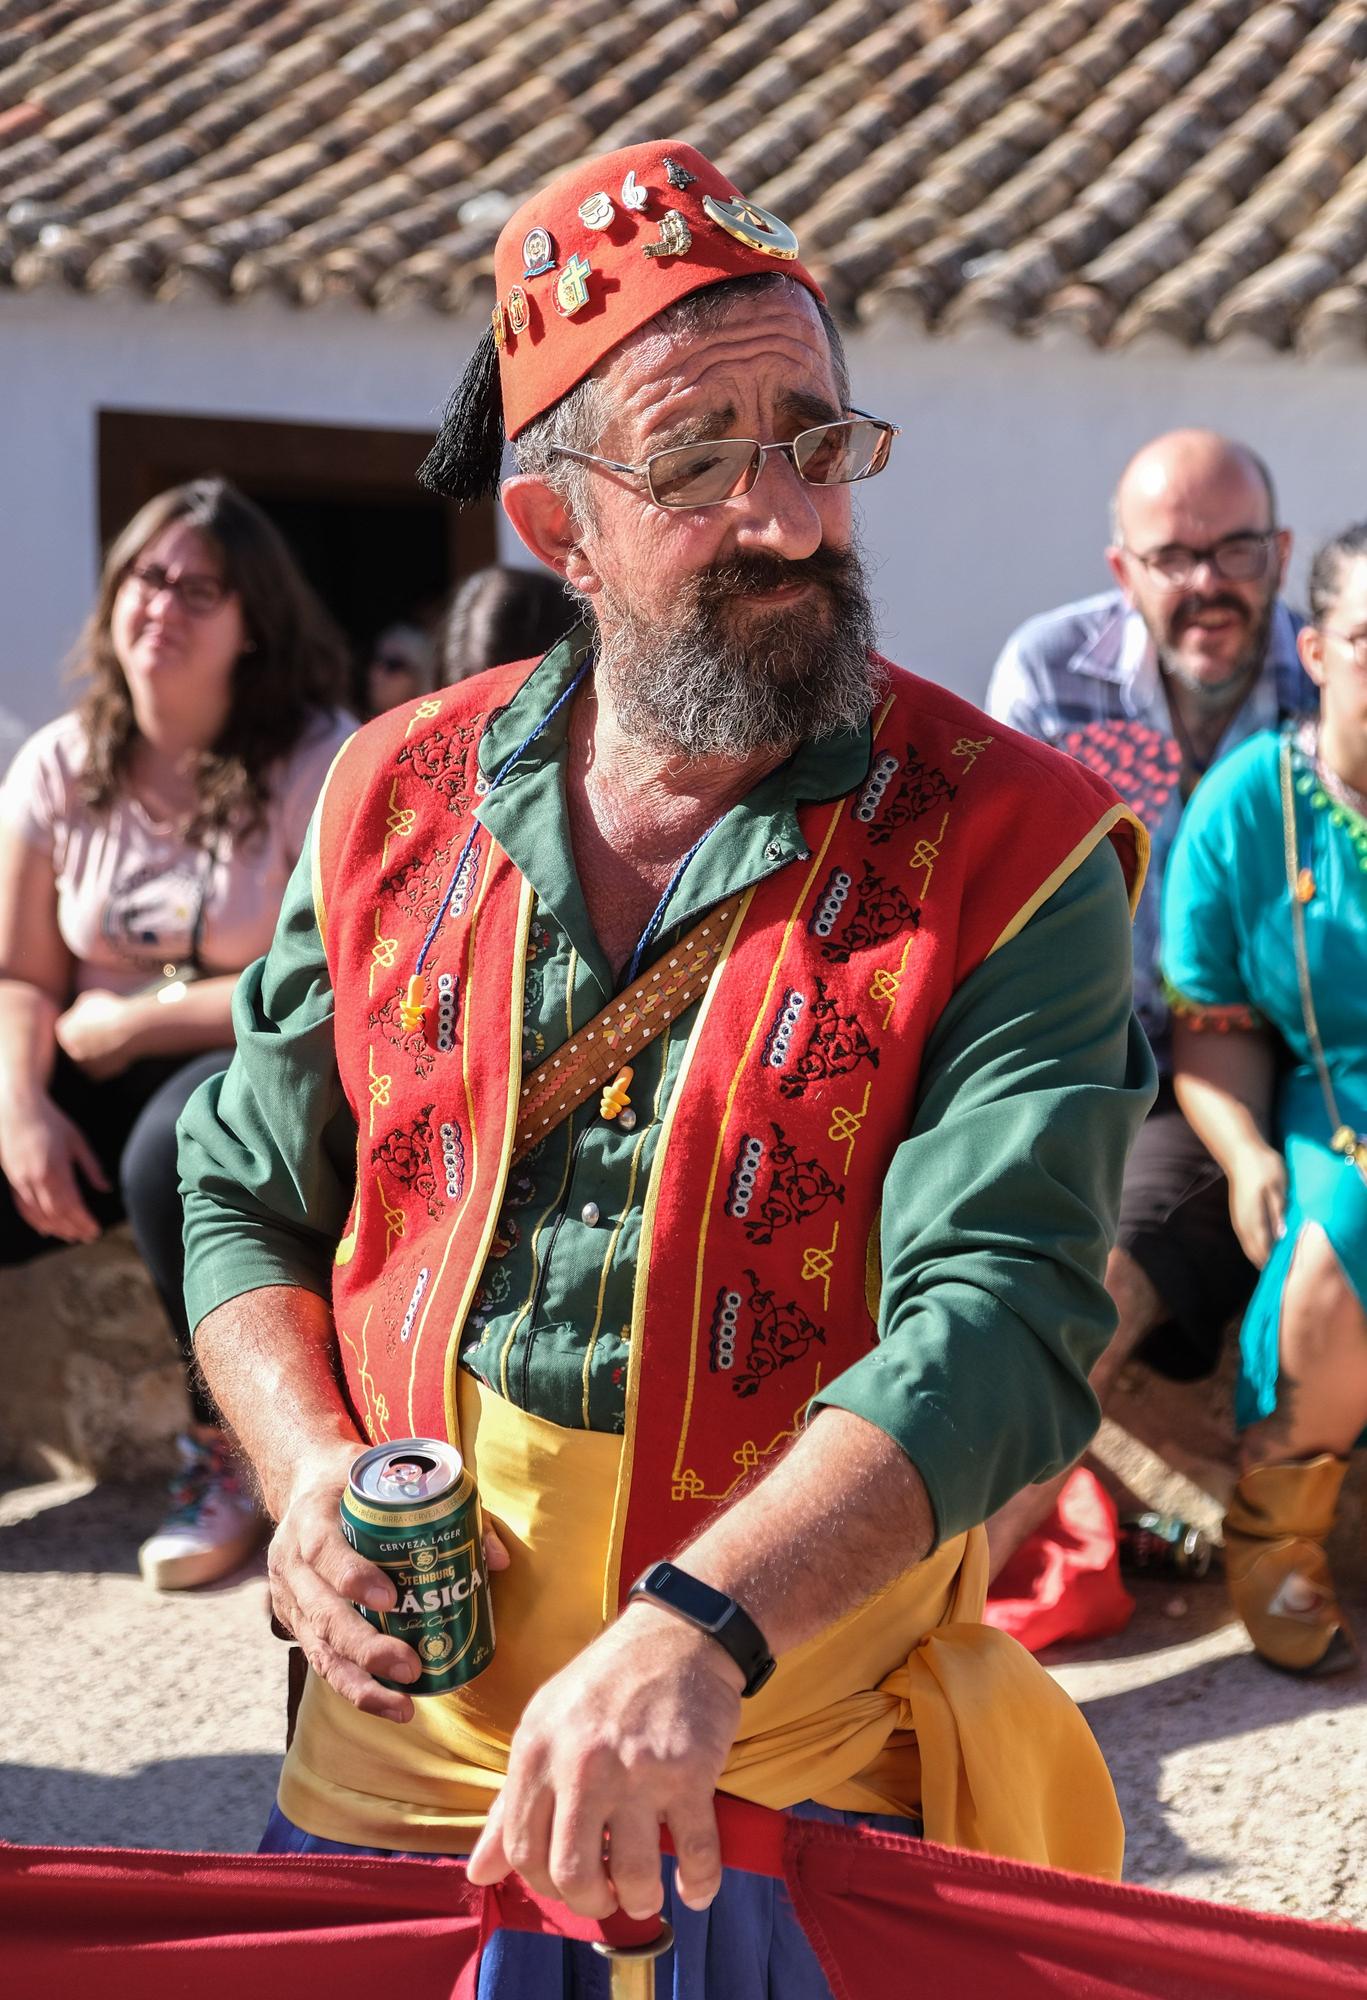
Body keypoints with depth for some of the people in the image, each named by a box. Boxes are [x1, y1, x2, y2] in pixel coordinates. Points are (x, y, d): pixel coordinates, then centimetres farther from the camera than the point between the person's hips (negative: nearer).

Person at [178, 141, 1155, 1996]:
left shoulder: (1007, 851, -12)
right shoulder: (397, 800, 0)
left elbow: (995, 1314, -23)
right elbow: (246, 1197, 11)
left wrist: (697, 1634, -37)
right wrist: (310, 1466, -8)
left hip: (792, 1810, -3)